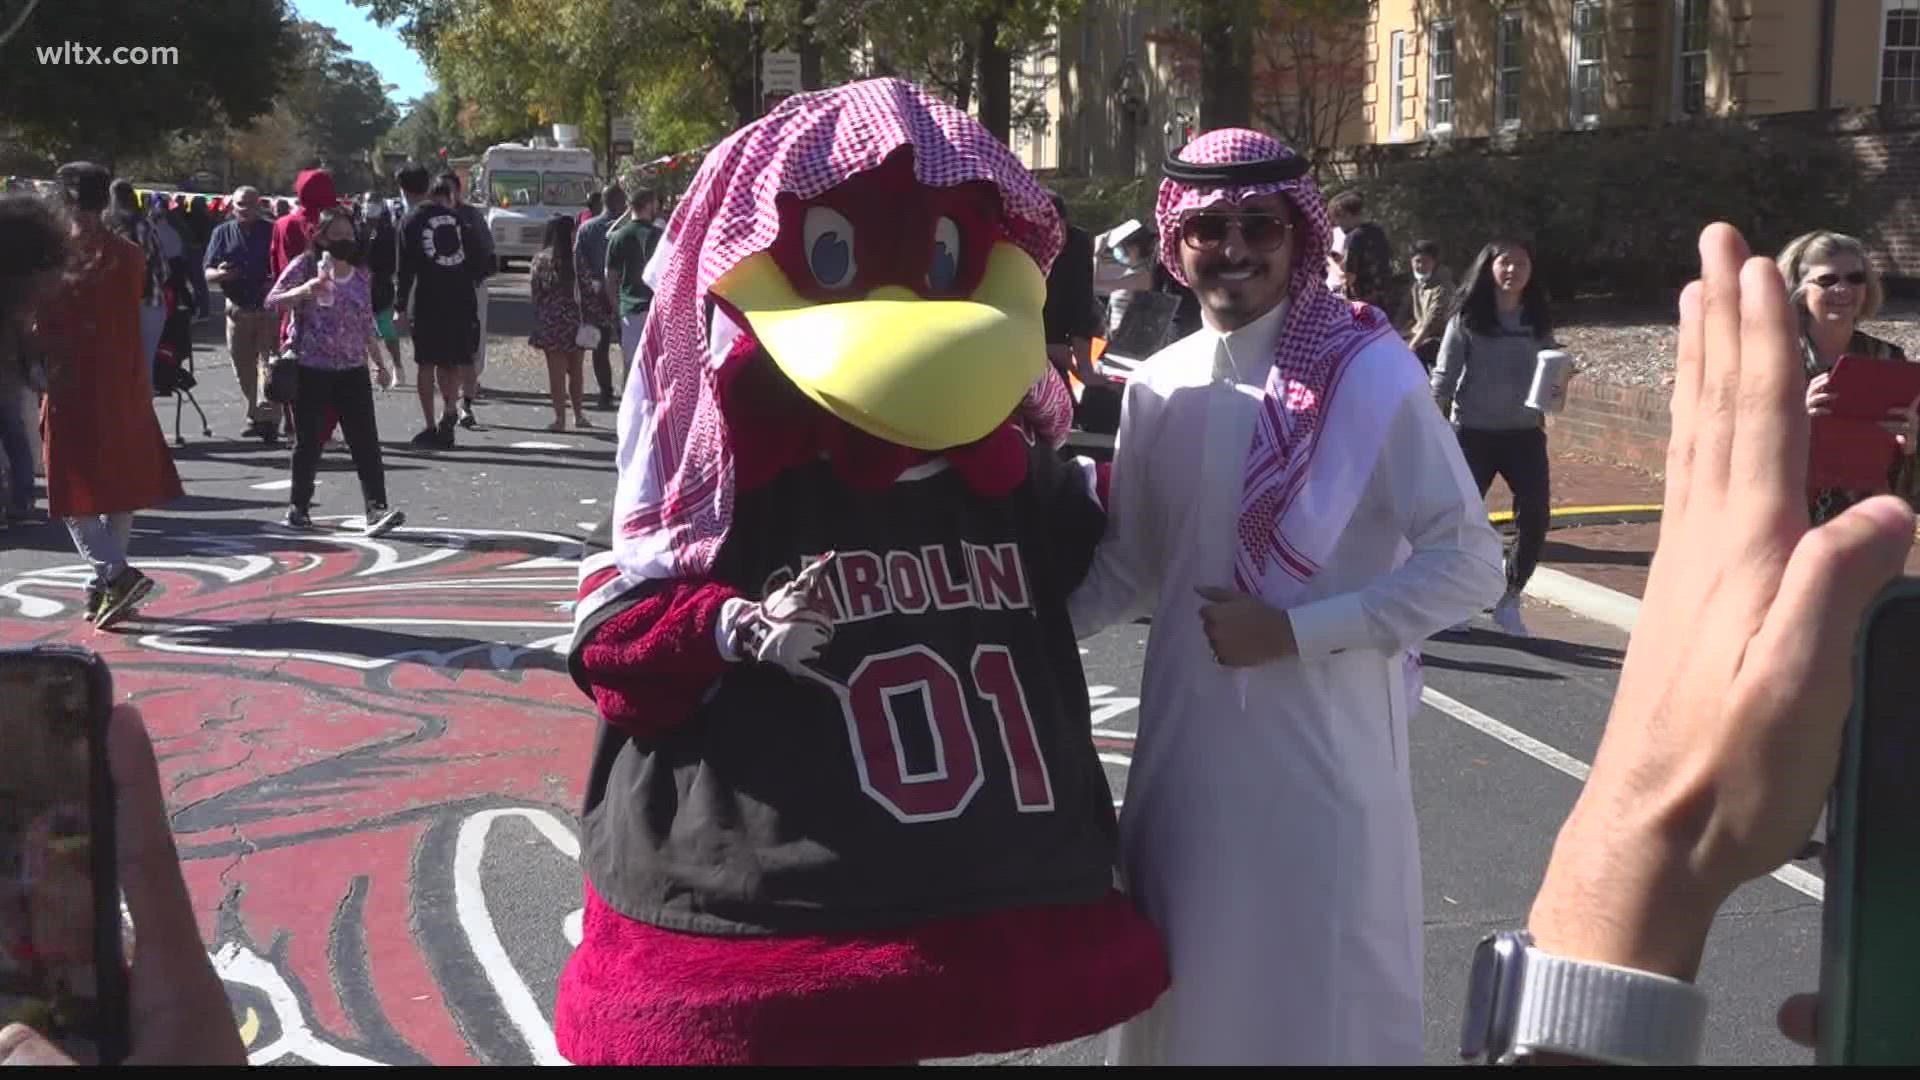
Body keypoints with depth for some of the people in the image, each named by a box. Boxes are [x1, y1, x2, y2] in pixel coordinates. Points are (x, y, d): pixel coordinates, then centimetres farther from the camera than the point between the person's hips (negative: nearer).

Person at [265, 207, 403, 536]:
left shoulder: (361, 275, 11)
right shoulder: (305, 266, -2)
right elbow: (272, 302, -9)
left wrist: (380, 364, 19)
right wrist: (304, 291, -27)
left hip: (353, 371, 3)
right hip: (311, 370, -3)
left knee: (366, 441, -6)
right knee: (308, 441, 5)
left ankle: (376, 510, -11)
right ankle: (298, 506, 20)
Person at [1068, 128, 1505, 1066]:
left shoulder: (1370, 374, -9)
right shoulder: (1157, 389, 3)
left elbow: (1469, 564, -10)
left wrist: (1297, 630, -15)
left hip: (1328, 745, -4)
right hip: (1186, 744, 4)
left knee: (1326, 993, 7)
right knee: (1192, 983, 16)